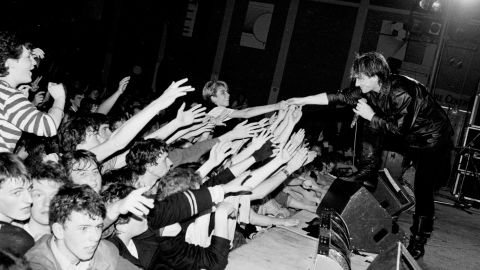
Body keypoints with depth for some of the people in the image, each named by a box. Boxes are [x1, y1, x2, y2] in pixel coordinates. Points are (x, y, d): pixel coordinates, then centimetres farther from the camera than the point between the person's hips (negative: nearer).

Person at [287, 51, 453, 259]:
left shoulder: (402, 92, -33)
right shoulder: (370, 89, -10)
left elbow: (399, 129, -31)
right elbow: (342, 97, -6)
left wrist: (371, 116, -26)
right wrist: (305, 100, -8)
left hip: (432, 140, -8)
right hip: (409, 139, 8)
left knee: (423, 190, -9)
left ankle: (418, 242, 2)